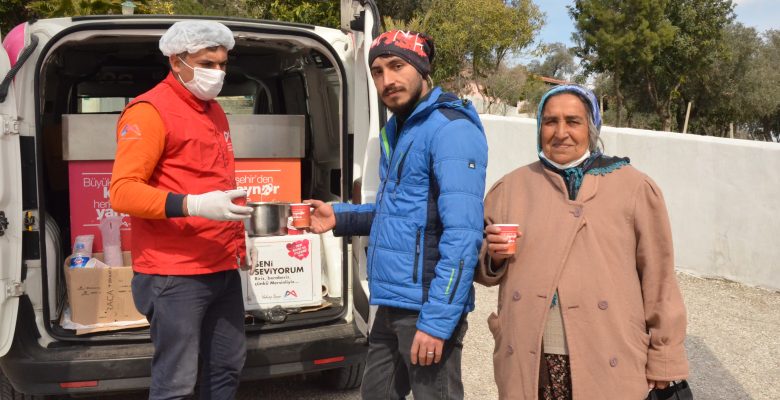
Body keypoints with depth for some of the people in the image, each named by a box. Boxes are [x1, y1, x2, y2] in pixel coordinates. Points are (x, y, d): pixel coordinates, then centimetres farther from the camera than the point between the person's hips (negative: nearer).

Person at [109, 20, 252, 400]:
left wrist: (238, 242, 24)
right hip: (174, 274, -8)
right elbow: (122, 190, -19)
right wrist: (193, 205, -30)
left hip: (223, 269, 8)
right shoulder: (149, 111, -11)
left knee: (228, 367, 16)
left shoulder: (214, 111, 16)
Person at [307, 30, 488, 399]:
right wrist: (341, 218, 11)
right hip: (392, 303, 9)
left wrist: (437, 318, -24)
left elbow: (462, 234, -22)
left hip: (426, 307, -9)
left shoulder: (451, 130, -15)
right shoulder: (395, 129, 13)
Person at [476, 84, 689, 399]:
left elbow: (658, 280, 1)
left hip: (608, 366, -2)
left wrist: (665, 364, 2)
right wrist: (494, 256, -8)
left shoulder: (633, 187, -1)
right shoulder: (511, 187, 6)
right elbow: (482, 267, 14)